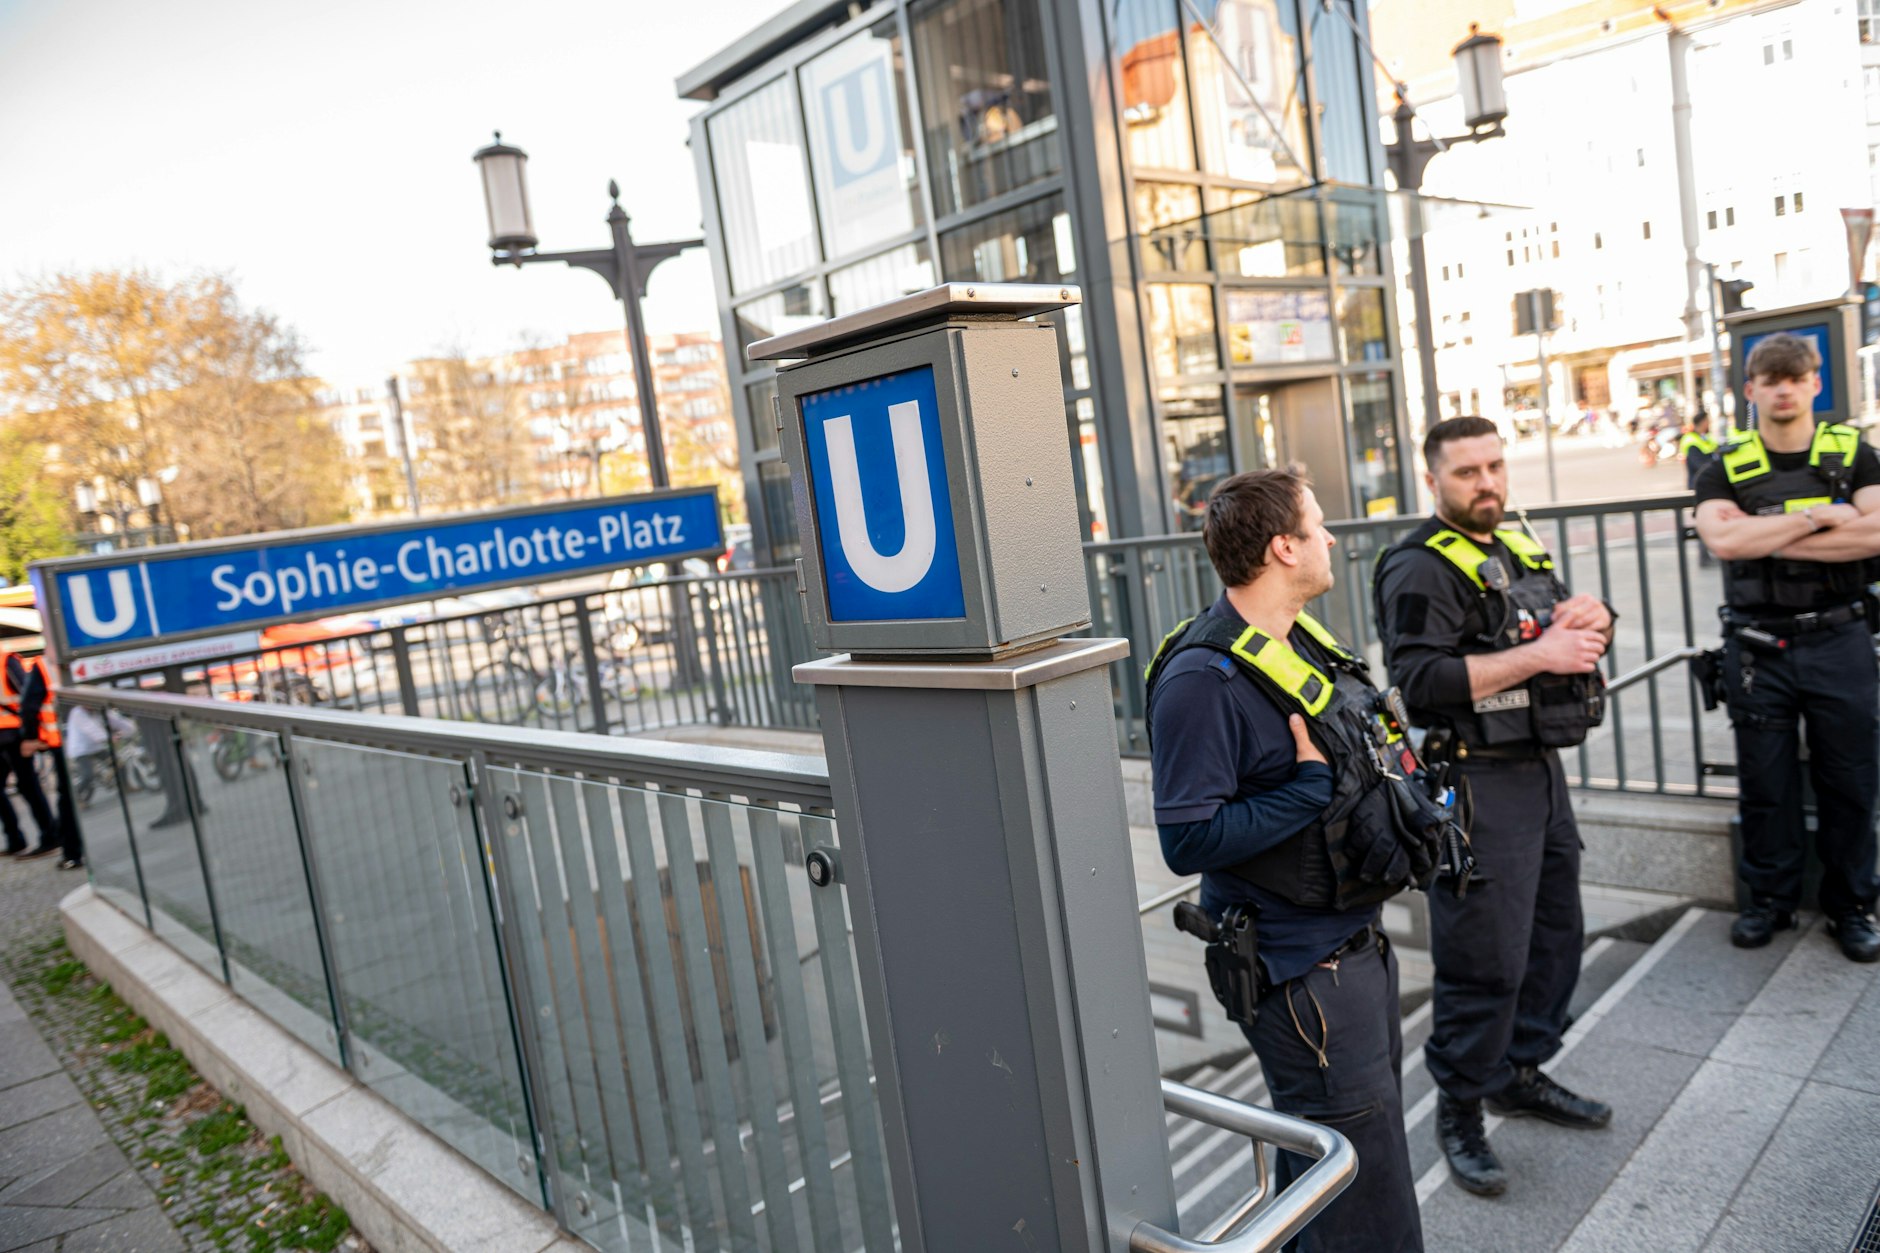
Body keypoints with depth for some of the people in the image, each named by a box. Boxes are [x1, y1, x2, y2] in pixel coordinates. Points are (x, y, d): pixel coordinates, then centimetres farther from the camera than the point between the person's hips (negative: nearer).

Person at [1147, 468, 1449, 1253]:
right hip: (1297, 971, -9)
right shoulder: (1201, 679, -24)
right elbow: (1188, 841, -27)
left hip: (1355, 939, 9)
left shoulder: (1304, 642, 7)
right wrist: (1309, 790, -26)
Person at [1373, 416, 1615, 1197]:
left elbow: (1578, 636, 23)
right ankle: (1459, 1114, 12)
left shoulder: (1520, 550, 16)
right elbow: (1420, 678, -24)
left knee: (1556, 933, 18)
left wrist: (1589, 618, -1)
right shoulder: (1419, 569, -12)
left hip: (1541, 770, 9)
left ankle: (1521, 1073, 36)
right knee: (1484, 959, -5)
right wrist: (1537, 654, -24)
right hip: (1476, 782, -9)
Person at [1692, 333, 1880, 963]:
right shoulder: (1726, 468, 3)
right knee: (1765, 783, 7)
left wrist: (1767, 538, -15)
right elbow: (1722, 539, -16)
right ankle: (1770, 900, 22)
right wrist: (1817, 516, -14)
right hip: (1758, 646, 0)